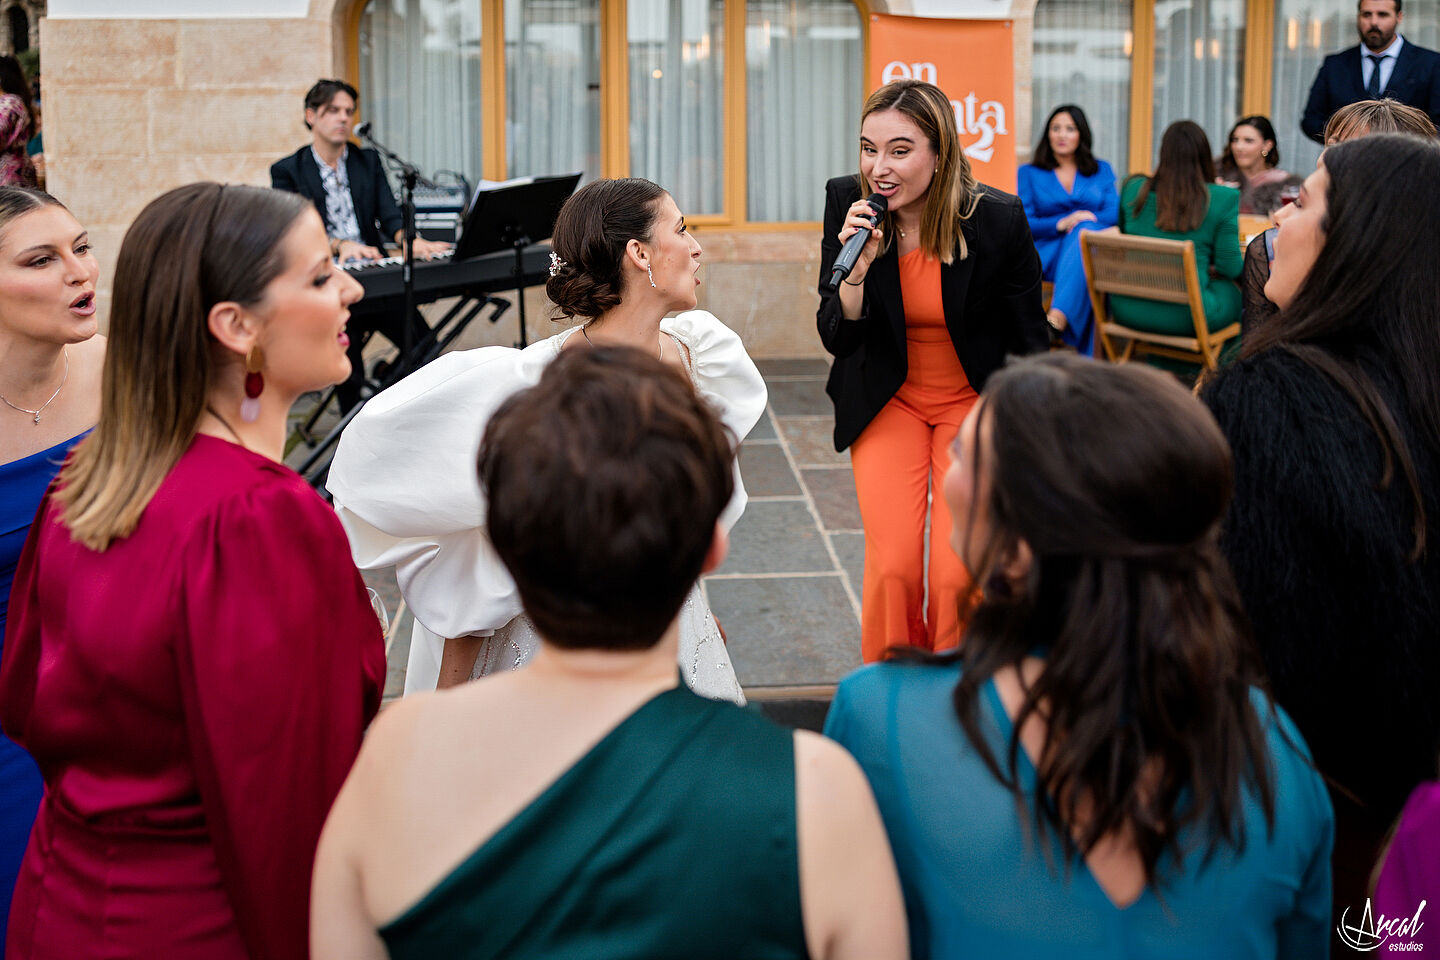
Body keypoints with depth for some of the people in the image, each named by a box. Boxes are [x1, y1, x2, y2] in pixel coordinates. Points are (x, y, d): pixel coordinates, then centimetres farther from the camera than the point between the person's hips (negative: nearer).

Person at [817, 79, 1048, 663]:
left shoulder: (999, 219, -18)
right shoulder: (845, 203, -13)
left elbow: (1029, 341, -4)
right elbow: (836, 339, -8)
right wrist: (857, 269, -26)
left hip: (975, 400, -1)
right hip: (886, 400, 2)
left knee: (957, 575, -11)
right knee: (892, 569, -11)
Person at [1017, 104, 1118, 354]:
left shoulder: (1101, 171, 22)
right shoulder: (1030, 173, 17)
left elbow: (1115, 214, 7)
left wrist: (1086, 220, -14)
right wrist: (1061, 224, -15)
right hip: (1048, 253, -1)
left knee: (1084, 230, -37)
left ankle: (1057, 319, -60)